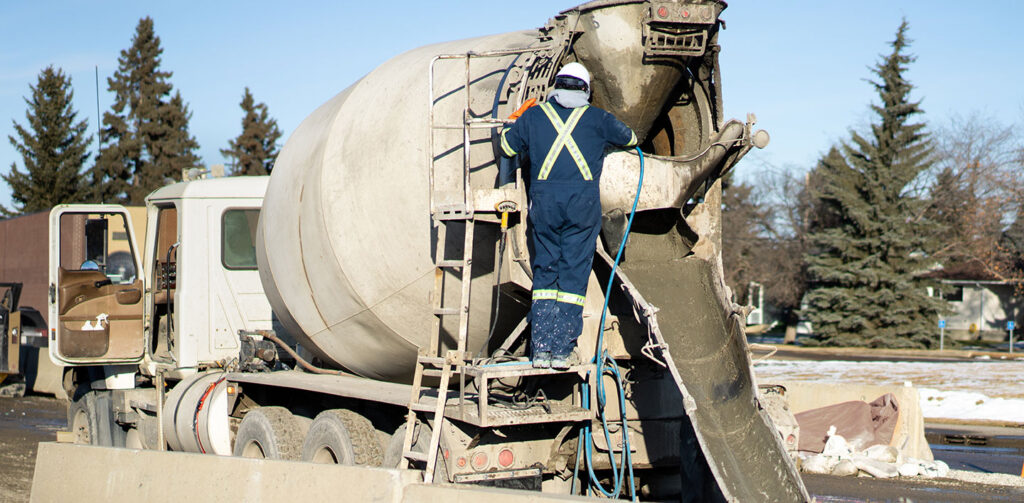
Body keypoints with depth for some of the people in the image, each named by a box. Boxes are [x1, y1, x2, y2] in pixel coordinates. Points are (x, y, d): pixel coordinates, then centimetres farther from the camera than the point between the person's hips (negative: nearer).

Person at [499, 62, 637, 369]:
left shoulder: (533, 116, 11)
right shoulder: (596, 118, 10)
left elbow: (507, 146, 22)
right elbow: (629, 138, 25)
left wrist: (511, 125, 42)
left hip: (543, 200, 2)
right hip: (582, 200, -1)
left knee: (544, 272, 7)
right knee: (574, 272, 2)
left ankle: (541, 349, 3)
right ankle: (563, 350, -1)